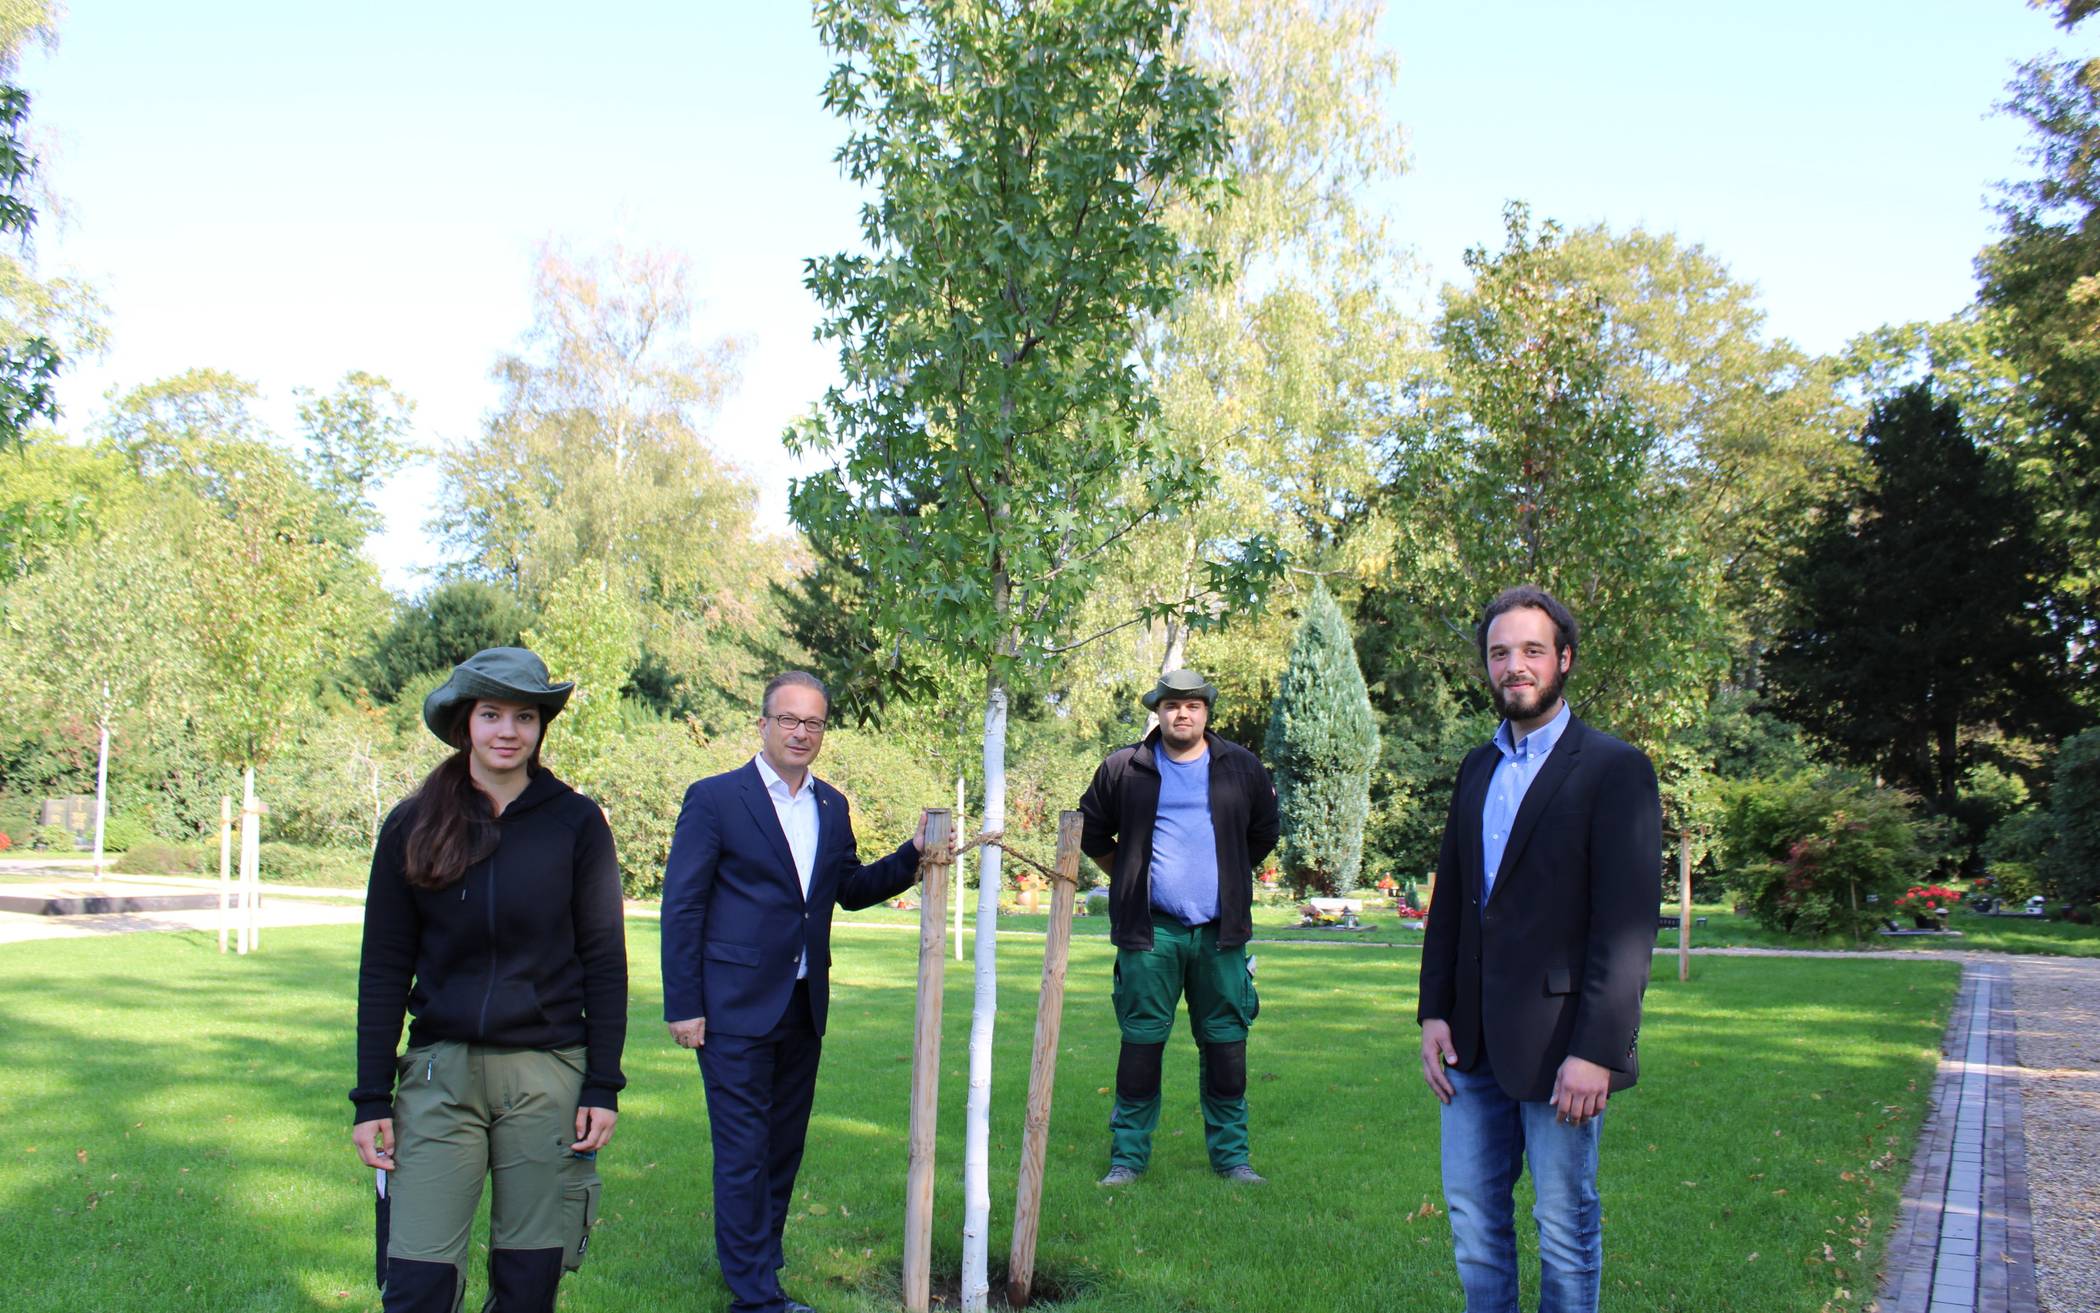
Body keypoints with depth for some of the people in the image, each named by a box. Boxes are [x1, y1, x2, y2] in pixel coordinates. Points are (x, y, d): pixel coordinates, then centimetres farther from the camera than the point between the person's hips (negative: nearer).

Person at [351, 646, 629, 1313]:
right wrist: (371, 1097, 1)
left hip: (548, 1074, 0)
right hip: (441, 1072, 1)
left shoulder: (575, 822, 0)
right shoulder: (413, 826, 3)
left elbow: (604, 959, 2)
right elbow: (382, 969, 5)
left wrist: (602, 1085, -2)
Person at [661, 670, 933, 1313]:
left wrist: (913, 855, 1)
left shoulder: (831, 806, 10)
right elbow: (681, 906, -8)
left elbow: (850, 890, 16)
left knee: (785, 1146, 15)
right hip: (736, 1007, -6)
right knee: (744, 1152, -1)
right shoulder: (715, 798, -8)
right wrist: (682, 1006, -11)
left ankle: (755, 1260, 30)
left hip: (805, 1008, 6)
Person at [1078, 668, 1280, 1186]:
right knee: (1141, 1041, 2)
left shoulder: (1241, 768, 8)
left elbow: (1264, 833, 21)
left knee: (1226, 1044, 5)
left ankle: (1231, 1156, 16)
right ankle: (1128, 1156, 11)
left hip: (1220, 932, 2)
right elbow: (1090, 830, 15)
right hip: (1150, 931, -1)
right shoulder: (1124, 768, 4)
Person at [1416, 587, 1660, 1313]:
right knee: (1473, 1212, 14)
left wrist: (1595, 1051, -18)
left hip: (1558, 1046, -6)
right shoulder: (1477, 768, 13)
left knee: (1565, 1225, 6)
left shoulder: (1614, 769, -8)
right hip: (1474, 1040, 6)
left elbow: (1628, 924, -14)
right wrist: (1434, 1012, 6)